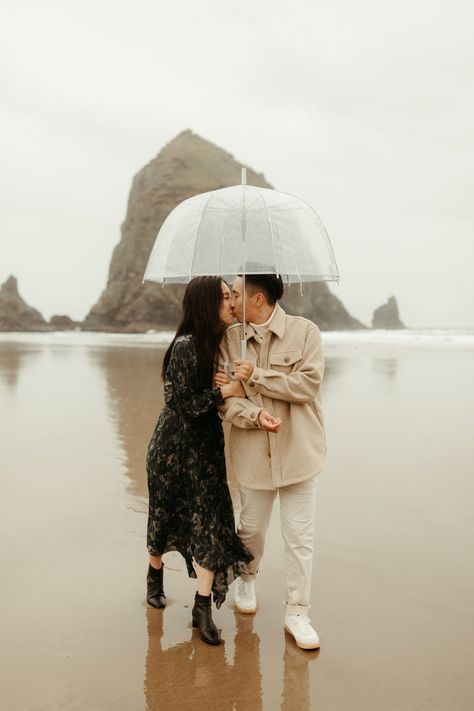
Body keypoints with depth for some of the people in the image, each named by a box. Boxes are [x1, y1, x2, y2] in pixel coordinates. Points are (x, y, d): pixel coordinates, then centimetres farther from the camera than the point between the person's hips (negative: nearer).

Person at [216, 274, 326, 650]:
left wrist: (257, 376, -17)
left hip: (298, 449, -2)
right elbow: (225, 397, -5)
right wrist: (254, 416, -23)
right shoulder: (230, 339, 1)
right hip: (253, 450, 2)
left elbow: (308, 383, -15)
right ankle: (248, 578, 48)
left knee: (300, 536, 3)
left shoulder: (305, 331, -6)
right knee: (252, 526, 18)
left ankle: (297, 613, 20)